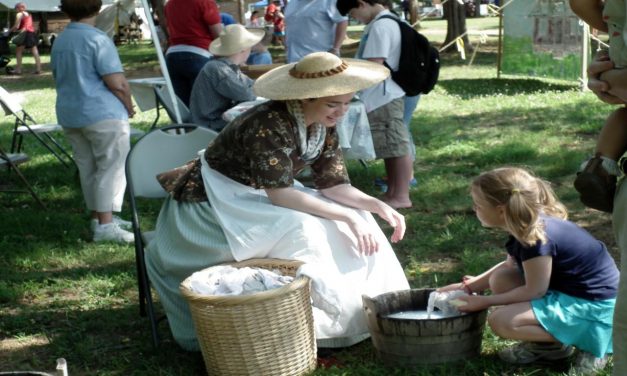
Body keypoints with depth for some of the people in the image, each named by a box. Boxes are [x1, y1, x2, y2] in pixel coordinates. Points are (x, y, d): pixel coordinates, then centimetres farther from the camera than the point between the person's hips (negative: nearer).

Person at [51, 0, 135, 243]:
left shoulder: (59, 42, 10)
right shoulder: (97, 39, -14)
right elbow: (117, 83, -18)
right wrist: (129, 107, -1)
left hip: (69, 114, 8)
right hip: (103, 114, -7)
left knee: (87, 168, 14)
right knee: (111, 168, -3)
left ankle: (98, 217, 22)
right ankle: (105, 226, -7)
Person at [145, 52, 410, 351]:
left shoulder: (323, 126, -5)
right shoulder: (269, 124, -31)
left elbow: (334, 185, -3)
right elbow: (280, 194, -33)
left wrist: (378, 206, -20)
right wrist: (347, 218, -34)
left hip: (257, 198, 8)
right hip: (213, 203, -8)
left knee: (356, 219, -6)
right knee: (299, 229, -32)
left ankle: (362, 313, 2)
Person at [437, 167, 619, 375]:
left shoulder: (537, 237, -27)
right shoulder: (524, 226, 0)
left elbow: (534, 291, -19)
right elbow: (510, 266, 16)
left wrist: (484, 301, -10)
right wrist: (469, 286, 11)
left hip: (592, 304, -10)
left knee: (501, 321, -18)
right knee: (500, 280, 4)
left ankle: (587, 344, -5)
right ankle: (545, 344, 10)